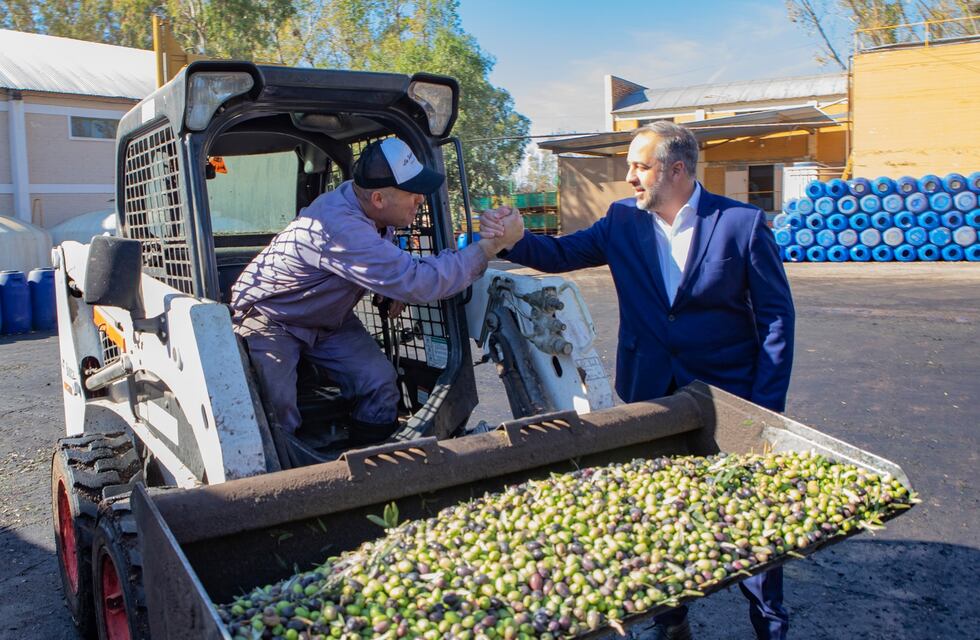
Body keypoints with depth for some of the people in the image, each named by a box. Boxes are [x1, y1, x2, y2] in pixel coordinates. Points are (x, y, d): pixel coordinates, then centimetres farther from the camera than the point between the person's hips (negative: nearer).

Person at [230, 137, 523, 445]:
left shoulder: (369, 205, -11)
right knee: (279, 410, -24)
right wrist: (491, 246, -39)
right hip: (269, 317, -7)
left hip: (329, 320, 7)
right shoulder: (340, 228, -40)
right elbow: (419, 281, -44)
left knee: (380, 382, -9)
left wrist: (397, 290, -6)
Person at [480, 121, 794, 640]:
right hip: (650, 394, 3)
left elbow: (776, 316, -8)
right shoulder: (623, 221, 0)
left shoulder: (742, 223, -11)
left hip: (727, 393, -3)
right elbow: (561, 253, 6)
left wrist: (766, 407, -12)